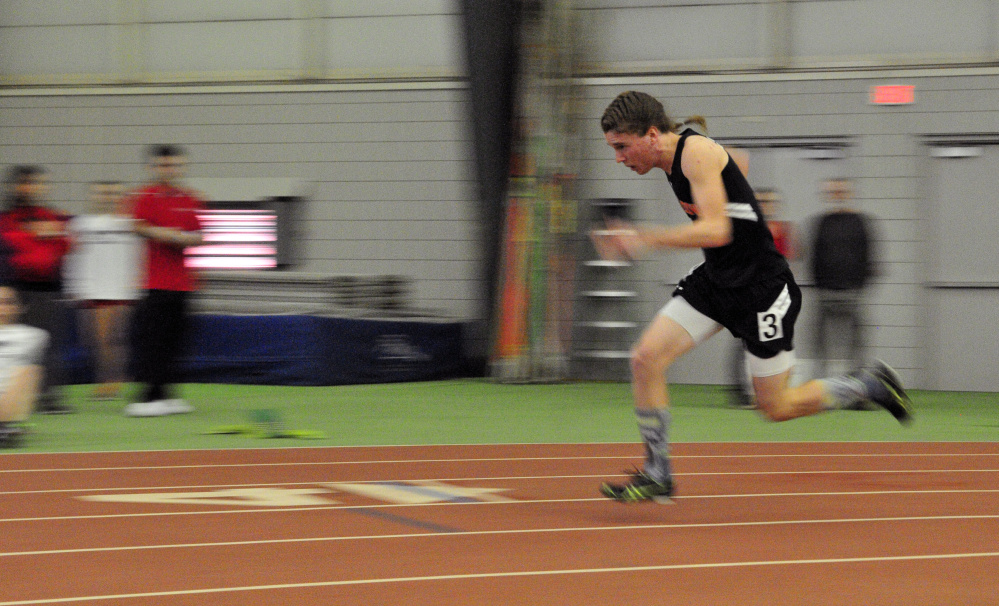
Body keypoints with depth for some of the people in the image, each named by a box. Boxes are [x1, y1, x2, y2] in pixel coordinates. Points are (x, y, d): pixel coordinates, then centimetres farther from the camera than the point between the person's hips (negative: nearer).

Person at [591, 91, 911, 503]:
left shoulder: (698, 153, -22)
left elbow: (716, 231, -32)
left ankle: (870, 384, 21)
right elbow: (733, 164, 26)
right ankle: (657, 476, 1)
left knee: (777, 407, 0)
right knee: (645, 359, -7)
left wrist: (644, 238, -34)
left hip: (761, 287, -9)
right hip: (716, 280, 9)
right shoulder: (674, 159, 5)